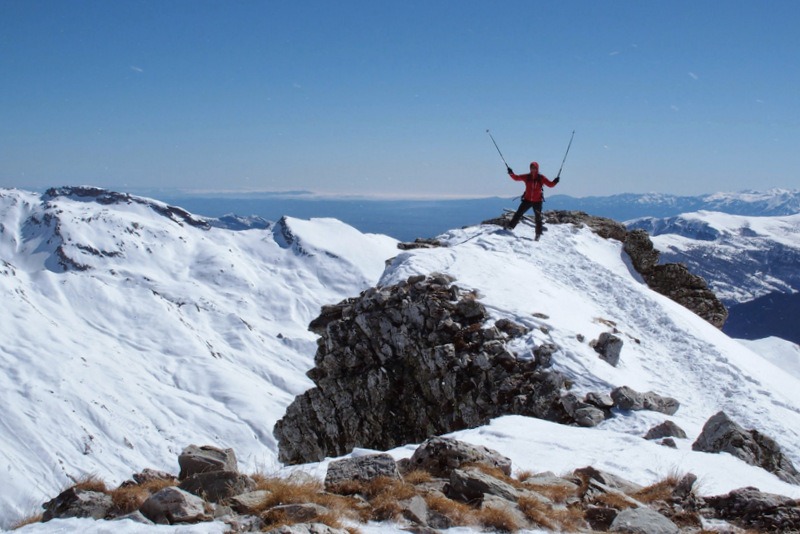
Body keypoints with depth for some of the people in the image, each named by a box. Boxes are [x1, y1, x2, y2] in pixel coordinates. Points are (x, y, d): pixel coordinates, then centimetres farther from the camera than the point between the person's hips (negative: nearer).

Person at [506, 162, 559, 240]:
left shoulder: (541, 178, -5)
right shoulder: (527, 177, -1)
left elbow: (550, 184, -5)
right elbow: (516, 178, 0)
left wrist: (554, 182, -25)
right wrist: (511, 173, -17)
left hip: (537, 201, -1)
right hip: (527, 200, 1)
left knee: (538, 218, 4)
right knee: (518, 213, 0)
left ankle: (538, 234, 15)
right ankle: (510, 227, 12)